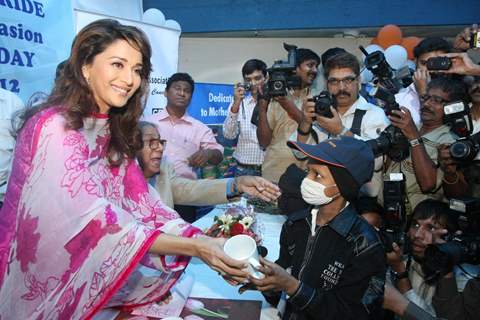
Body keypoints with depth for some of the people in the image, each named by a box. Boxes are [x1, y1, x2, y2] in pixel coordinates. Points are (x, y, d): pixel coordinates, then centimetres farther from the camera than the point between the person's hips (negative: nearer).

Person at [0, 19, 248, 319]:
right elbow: (94, 220, -27)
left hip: (82, 278, 6)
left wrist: (207, 243, -19)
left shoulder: (114, 131, 2)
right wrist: (195, 248, -29)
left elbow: (143, 204, -7)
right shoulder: (55, 128, -20)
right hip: (38, 287, -5)